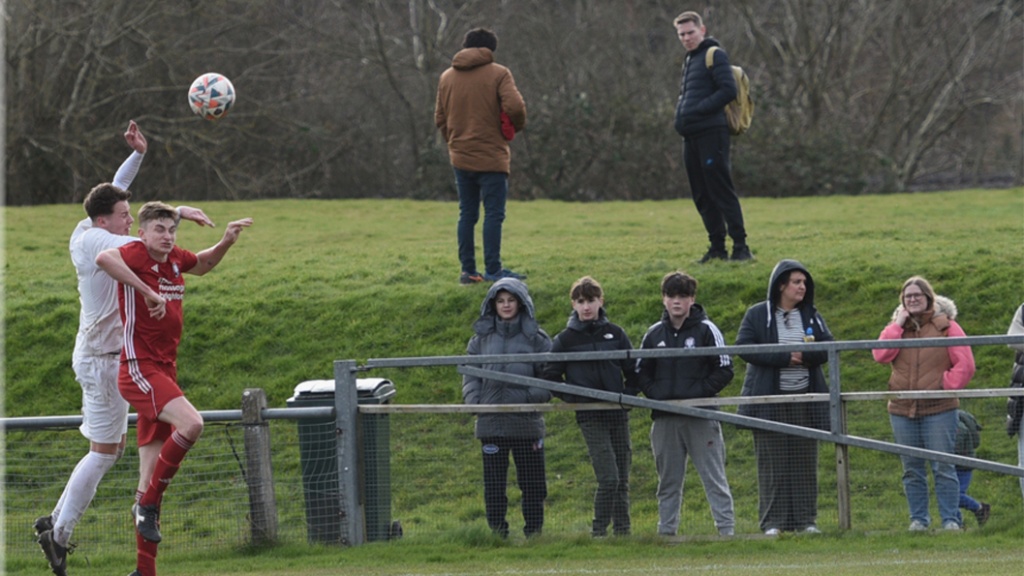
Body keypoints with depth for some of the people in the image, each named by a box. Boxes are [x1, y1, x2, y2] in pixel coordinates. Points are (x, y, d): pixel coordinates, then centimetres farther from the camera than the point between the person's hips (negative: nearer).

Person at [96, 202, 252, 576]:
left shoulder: (173, 259, 11)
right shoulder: (138, 253, -12)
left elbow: (203, 264, 35)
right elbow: (104, 258, -36)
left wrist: (226, 242, 16)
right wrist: (147, 292, -35)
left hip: (164, 372, 8)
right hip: (139, 369, -8)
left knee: (154, 480, 8)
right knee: (191, 423, -31)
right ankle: (148, 503, -15)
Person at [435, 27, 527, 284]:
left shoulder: (447, 77, 9)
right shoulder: (498, 74, -7)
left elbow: (440, 118, 12)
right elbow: (514, 107, -19)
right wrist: (517, 126, 1)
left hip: (460, 158, 5)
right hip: (491, 157, -5)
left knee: (467, 214, 11)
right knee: (494, 213, -2)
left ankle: (468, 270, 10)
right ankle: (493, 270, -5)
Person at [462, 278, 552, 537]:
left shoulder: (536, 338, 3)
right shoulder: (481, 338, 9)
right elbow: (470, 376, 10)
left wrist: (530, 397, -14)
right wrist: (474, 400, -7)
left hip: (527, 421, -2)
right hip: (491, 423, 2)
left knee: (533, 484, 5)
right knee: (493, 485, 4)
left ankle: (534, 532, 13)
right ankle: (497, 533, 10)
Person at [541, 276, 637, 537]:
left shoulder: (615, 334, 7)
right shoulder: (565, 340, 2)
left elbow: (633, 371, 14)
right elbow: (550, 376, 5)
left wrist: (629, 395, -2)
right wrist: (571, 397, -7)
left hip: (618, 414, 3)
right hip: (590, 416, -3)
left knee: (622, 480, 7)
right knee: (608, 478, -15)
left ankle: (622, 532, 16)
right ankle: (599, 530, -4)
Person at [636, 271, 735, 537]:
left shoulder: (706, 330, -1)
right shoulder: (655, 334, 11)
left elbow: (724, 370, -3)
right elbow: (641, 371, 18)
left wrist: (699, 392, -13)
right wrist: (654, 394, -1)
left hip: (701, 416, -4)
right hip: (665, 419, 4)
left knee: (714, 476, -4)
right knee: (668, 480, 9)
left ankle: (726, 528, -5)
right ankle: (666, 530, 14)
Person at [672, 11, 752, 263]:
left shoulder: (715, 56, -6)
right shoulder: (690, 60, 21)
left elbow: (728, 91, -15)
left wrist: (697, 110, -16)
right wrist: (681, 112, 6)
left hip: (711, 134, -9)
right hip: (691, 136, 9)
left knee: (721, 191, -10)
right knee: (702, 196, 9)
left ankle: (740, 246, -9)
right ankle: (717, 247, 13)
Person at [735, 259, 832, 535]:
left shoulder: (811, 316, 12)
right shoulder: (757, 315, 1)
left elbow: (828, 348, 5)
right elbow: (744, 347, -11)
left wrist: (803, 354, -14)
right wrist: (784, 357, -16)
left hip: (805, 399, 3)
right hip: (769, 399, -3)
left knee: (805, 462, 4)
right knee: (772, 463, -3)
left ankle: (806, 520, 9)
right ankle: (772, 522, 0)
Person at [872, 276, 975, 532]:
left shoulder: (946, 326, 0)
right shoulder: (896, 327, 11)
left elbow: (965, 364, -3)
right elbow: (880, 355, -6)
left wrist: (947, 386, -12)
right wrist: (897, 326, -8)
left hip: (938, 408, -4)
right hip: (903, 411, 4)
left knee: (943, 467, -5)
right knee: (912, 470, 7)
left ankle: (950, 519, -1)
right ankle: (918, 519, 13)